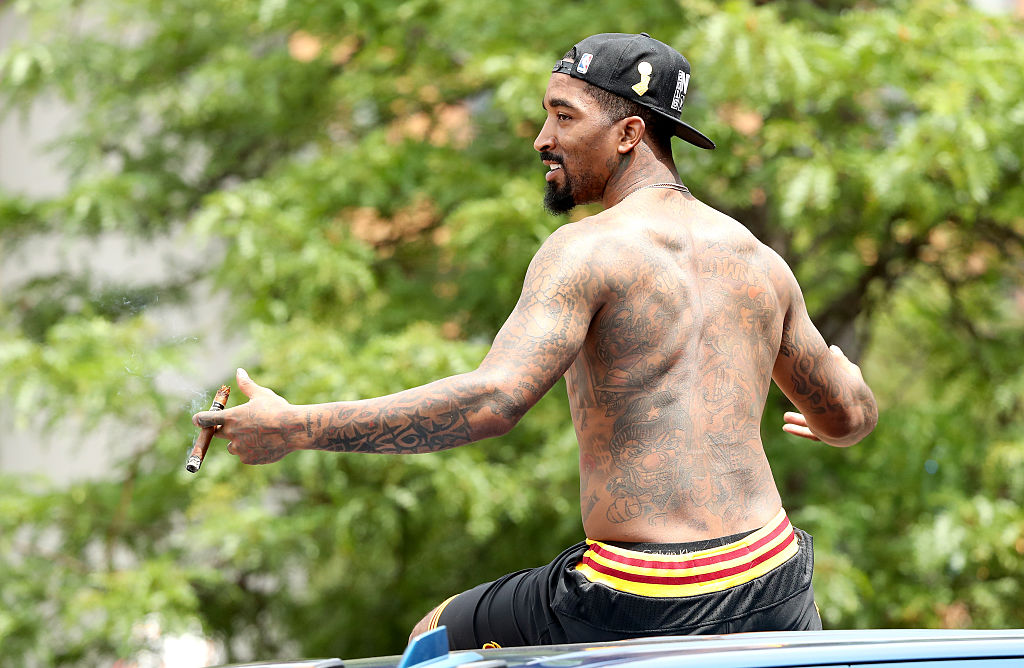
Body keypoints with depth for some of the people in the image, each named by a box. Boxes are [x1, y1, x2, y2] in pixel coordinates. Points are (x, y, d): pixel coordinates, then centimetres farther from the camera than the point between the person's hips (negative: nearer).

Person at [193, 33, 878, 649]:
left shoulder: (587, 249, -9)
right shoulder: (762, 261, 11)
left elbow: (491, 401, -23)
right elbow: (852, 415, 24)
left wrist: (295, 428, -20)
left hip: (641, 602, -5)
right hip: (768, 591, 5)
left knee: (434, 644, 19)